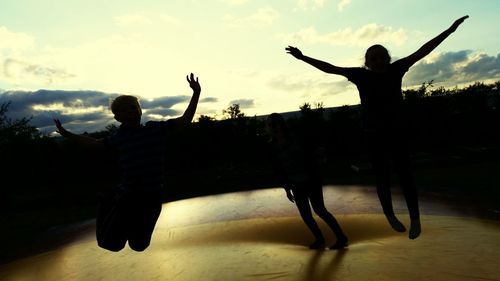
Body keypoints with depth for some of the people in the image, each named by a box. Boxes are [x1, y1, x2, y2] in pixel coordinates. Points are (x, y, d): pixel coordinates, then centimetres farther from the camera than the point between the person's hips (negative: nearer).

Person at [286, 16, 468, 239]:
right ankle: (390, 215, 30)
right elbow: (330, 68, -3)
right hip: (374, 135, -1)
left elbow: (421, 52, 4)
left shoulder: (396, 69, 0)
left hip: (398, 132, 1)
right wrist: (303, 58, -5)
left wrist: (449, 30, 3)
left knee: (405, 175, 1)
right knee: (382, 177, 7)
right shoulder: (361, 75, -3)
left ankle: (415, 218, 19)